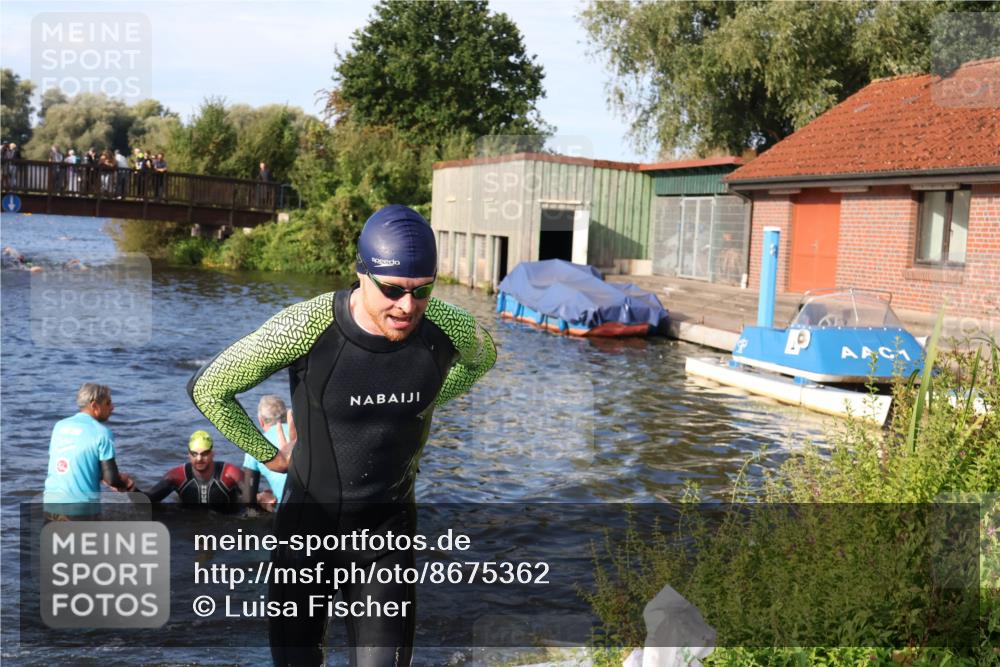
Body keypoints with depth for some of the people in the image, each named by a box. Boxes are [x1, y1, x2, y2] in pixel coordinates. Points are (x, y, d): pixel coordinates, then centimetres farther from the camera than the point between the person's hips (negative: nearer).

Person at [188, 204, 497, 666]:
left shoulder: (449, 328, -16)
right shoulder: (305, 327, -24)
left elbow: (481, 357, 12)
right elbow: (208, 389, -9)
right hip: (308, 523, -1)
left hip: (388, 529, 1)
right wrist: (268, 455, -4)